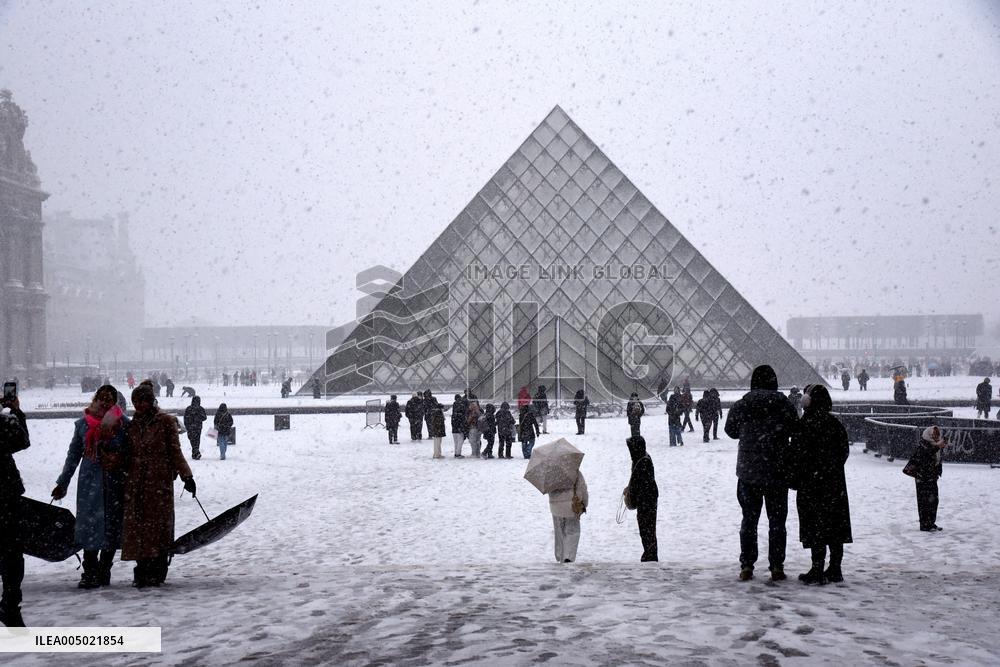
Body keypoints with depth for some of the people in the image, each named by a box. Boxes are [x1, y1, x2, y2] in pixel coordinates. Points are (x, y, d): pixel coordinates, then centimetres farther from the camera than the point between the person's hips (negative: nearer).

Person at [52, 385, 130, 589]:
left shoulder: (123, 423, -2)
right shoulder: (83, 424, 5)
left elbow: (130, 453, 4)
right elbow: (74, 455, 14)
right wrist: (62, 483, 15)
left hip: (115, 483, -1)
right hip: (90, 482, 1)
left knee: (112, 526, 4)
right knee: (89, 525, -3)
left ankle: (103, 571, 16)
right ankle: (90, 573, 2)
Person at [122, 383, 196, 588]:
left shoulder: (165, 422, -1)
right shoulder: (133, 425, 12)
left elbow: (175, 451, -1)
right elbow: (129, 455, 16)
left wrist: (186, 475, -6)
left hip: (160, 481, -4)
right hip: (137, 483, 4)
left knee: (159, 524, -2)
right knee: (138, 525, 1)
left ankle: (157, 572, 4)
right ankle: (142, 572, 8)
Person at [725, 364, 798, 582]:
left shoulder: (741, 405, -4)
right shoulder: (783, 403, -9)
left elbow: (731, 430, 7)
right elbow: (795, 430, -2)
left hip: (748, 471, 1)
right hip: (777, 471, -1)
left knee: (749, 519, 10)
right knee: (777, 520, 8)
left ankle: (746, 566, 9)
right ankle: (776, 566, 7)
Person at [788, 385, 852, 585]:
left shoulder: (804, 424, -13)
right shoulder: (835, 423, 6)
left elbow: (798, 455, -14)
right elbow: (845, 450, 12)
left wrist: (793, 478, -3)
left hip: (811, 483, -6)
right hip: (835, 482, 6)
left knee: (815, 526, -2)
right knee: (835, 524, 11)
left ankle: (817, 570, -1)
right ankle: (835, 569, 17)